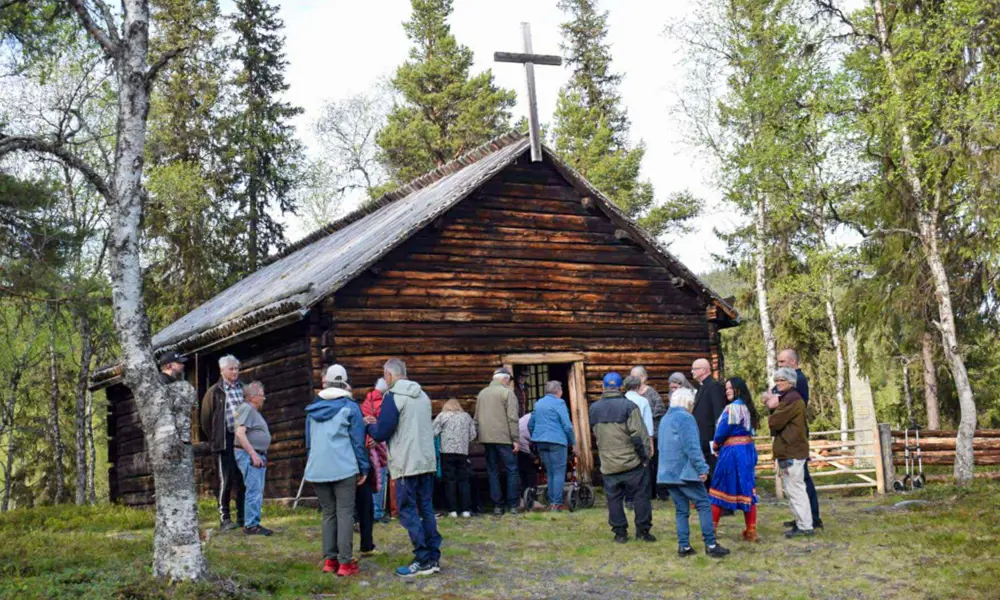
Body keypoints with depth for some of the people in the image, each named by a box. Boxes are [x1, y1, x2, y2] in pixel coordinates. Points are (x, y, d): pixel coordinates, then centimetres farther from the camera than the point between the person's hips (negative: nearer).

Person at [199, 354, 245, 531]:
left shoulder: (243, 389, 12)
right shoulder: (214, 392, 0)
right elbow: (206, 419, 1)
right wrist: (214, 440, 2)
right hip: (225, 441, -4)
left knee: (243, 480, 8)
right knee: (226, 480, -4)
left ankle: (243, 517, 16)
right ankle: (224, 519, 2)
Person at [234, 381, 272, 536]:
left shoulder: (254, 411, 20)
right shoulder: (247, 409, -11)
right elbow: (240, 433, -21)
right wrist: (253, 454, -22)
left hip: (257, 455, 10)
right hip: (249, 455, -10)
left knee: (258, 491, 12)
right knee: (254, 491, -10)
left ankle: (254, 523, 18)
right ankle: (251, 526, -7)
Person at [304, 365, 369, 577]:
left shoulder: (313, 408, 11)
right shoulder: (350, 407, -2)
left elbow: (309, 441, 18)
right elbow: (358, 440, -4)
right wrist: (364, 468, 2)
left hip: (317, 470, 4)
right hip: (344, 469, -4)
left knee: (328, 513, 13)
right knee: (345, 514, -1)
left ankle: (329, 559, 11)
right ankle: (345, 562, -5)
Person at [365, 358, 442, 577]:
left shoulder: (393, 397, -10)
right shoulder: (422, 396, 14)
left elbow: (381, 434, -12)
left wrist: (370, 425, 10)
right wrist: (379, 423, 21)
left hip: (406, 464, -7)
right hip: (427, 461, 7)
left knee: (408, 512, -1)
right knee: (426, 509, 12)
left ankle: (423, 561, -1)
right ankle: (434, 558, 13)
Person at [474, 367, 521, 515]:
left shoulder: (482, 393, 14)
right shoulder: (507, 392, -5)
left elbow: (477, 419, 16)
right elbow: (512, 418, -11)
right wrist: (516, 439, -9)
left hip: (486, 438, 5)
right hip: (504, 438, -5)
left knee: (493, 471, 9)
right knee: (512, 470, 3)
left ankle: (497, 506, 7)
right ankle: (512, 505, 1)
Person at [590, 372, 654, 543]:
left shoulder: (594, 409, 5)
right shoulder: (628, 406, -11)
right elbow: (639, 434, -14)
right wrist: (645, 455, -6)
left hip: (608, 464, 3)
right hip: (632, 462, -3)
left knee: (614, 498, 9)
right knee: (640, 495, 7)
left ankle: (620, 532, 11)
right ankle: (642, 530, 9)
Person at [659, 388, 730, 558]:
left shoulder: (665, 419, 16)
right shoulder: (685, 418, -11)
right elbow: (692, 447, -19)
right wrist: (702, 468, -16)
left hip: (668, 473, 8)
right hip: (685, 472, -8)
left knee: (681, 509, 11)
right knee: (704, 505, -3)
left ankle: (683, 546, 8)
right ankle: (710, 544, -5)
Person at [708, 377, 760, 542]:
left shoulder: (732, 408, -15)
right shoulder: (747, 407, 11)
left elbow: (723, 431, -15)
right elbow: (751, 429, 14)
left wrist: (716, 445, 4)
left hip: (732, 452, -8)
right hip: (748, 450, 8)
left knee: (720, 490, 3)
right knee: (747, 490, 9)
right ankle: (751, 531, 10)